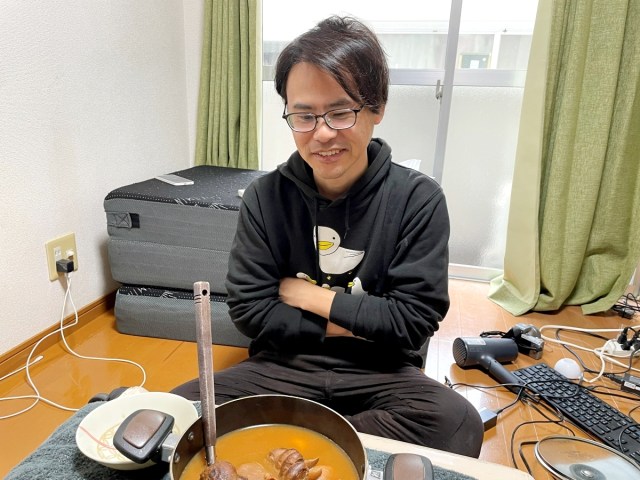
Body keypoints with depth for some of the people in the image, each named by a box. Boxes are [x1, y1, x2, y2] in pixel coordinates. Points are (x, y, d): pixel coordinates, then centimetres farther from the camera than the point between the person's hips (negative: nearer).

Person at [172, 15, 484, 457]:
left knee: (458, 425, -30)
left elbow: (413, 321, -13)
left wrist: (304, 294, -10)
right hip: (285, 367, 1)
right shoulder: (265, 197, -5)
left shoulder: (418, 199, -11)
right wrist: (346, 323, -10)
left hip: (379, 373, 0)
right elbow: (250, 311, -6)